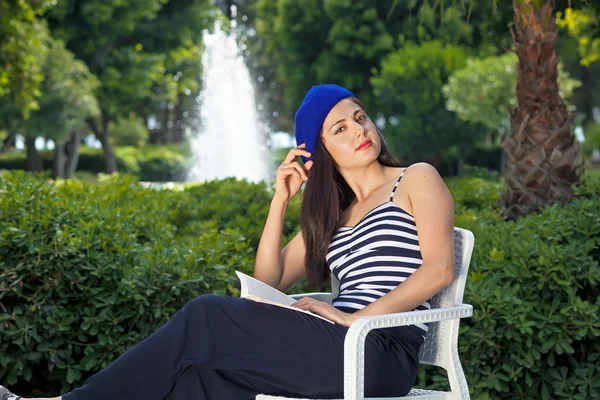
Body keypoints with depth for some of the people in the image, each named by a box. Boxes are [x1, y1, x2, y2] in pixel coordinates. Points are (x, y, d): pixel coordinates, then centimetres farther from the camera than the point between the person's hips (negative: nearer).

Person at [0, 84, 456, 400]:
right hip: (339, 351, 7)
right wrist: (281, 201, 8)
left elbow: (439, 269, -9)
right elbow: (268, 282, 19)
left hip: (382, 352, -6)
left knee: (206, 316, -15)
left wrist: (354, 319, -16)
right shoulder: (331, 214, 25)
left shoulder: (417, 179, 6)